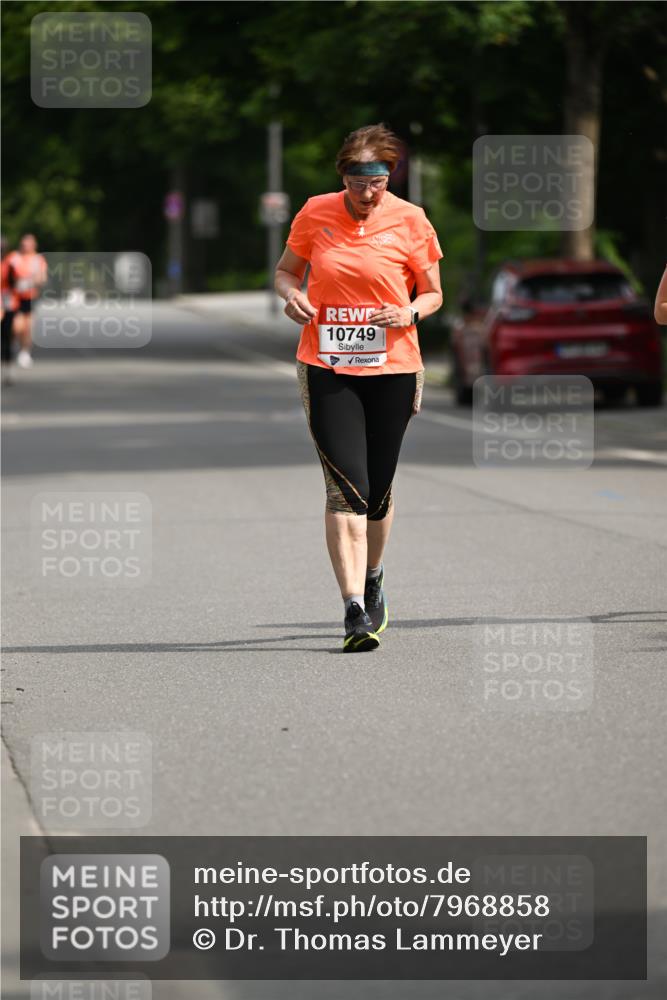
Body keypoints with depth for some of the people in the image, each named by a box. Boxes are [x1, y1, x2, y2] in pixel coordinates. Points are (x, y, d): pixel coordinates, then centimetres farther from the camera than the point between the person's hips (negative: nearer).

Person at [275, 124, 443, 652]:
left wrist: (409, 313, -14)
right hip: (326, 369, 0)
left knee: (377, 492, 8)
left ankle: (373, 581, 36)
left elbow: (433, 294, 7)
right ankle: (355, 609, -17)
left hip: (392, 370, 1)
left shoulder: (411, 221, -1)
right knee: (346, 487, -13)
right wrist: (291, 295, -8)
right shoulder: (316, 214, 1)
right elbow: (286, 271, 14)